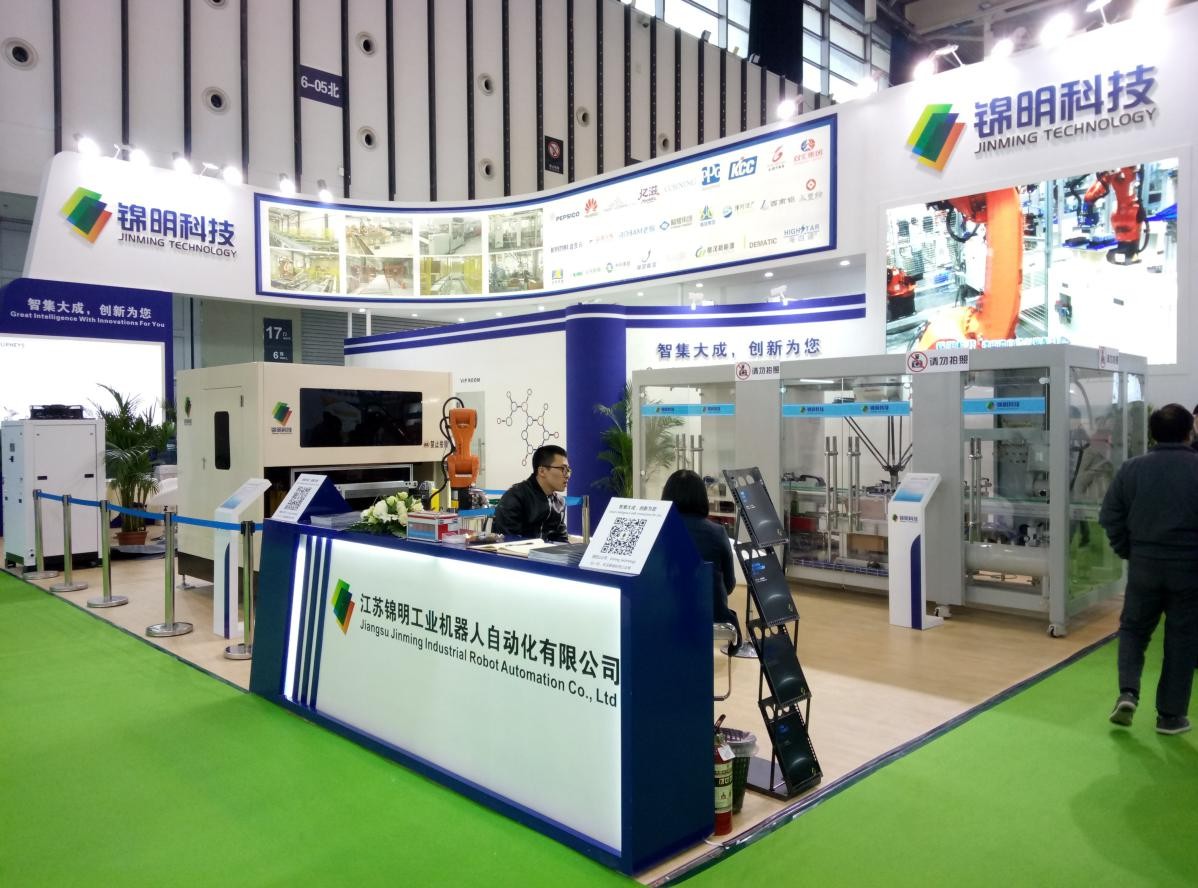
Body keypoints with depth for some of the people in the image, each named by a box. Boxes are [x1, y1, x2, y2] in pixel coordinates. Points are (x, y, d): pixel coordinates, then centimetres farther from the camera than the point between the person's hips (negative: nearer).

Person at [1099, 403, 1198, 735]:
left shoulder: (1132, 467, -2)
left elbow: (1110, 516, 0)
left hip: (1144, 564, 1)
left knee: (1133, 629, 17)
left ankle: (1128, 692, -1)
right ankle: (1170, 714, 15)